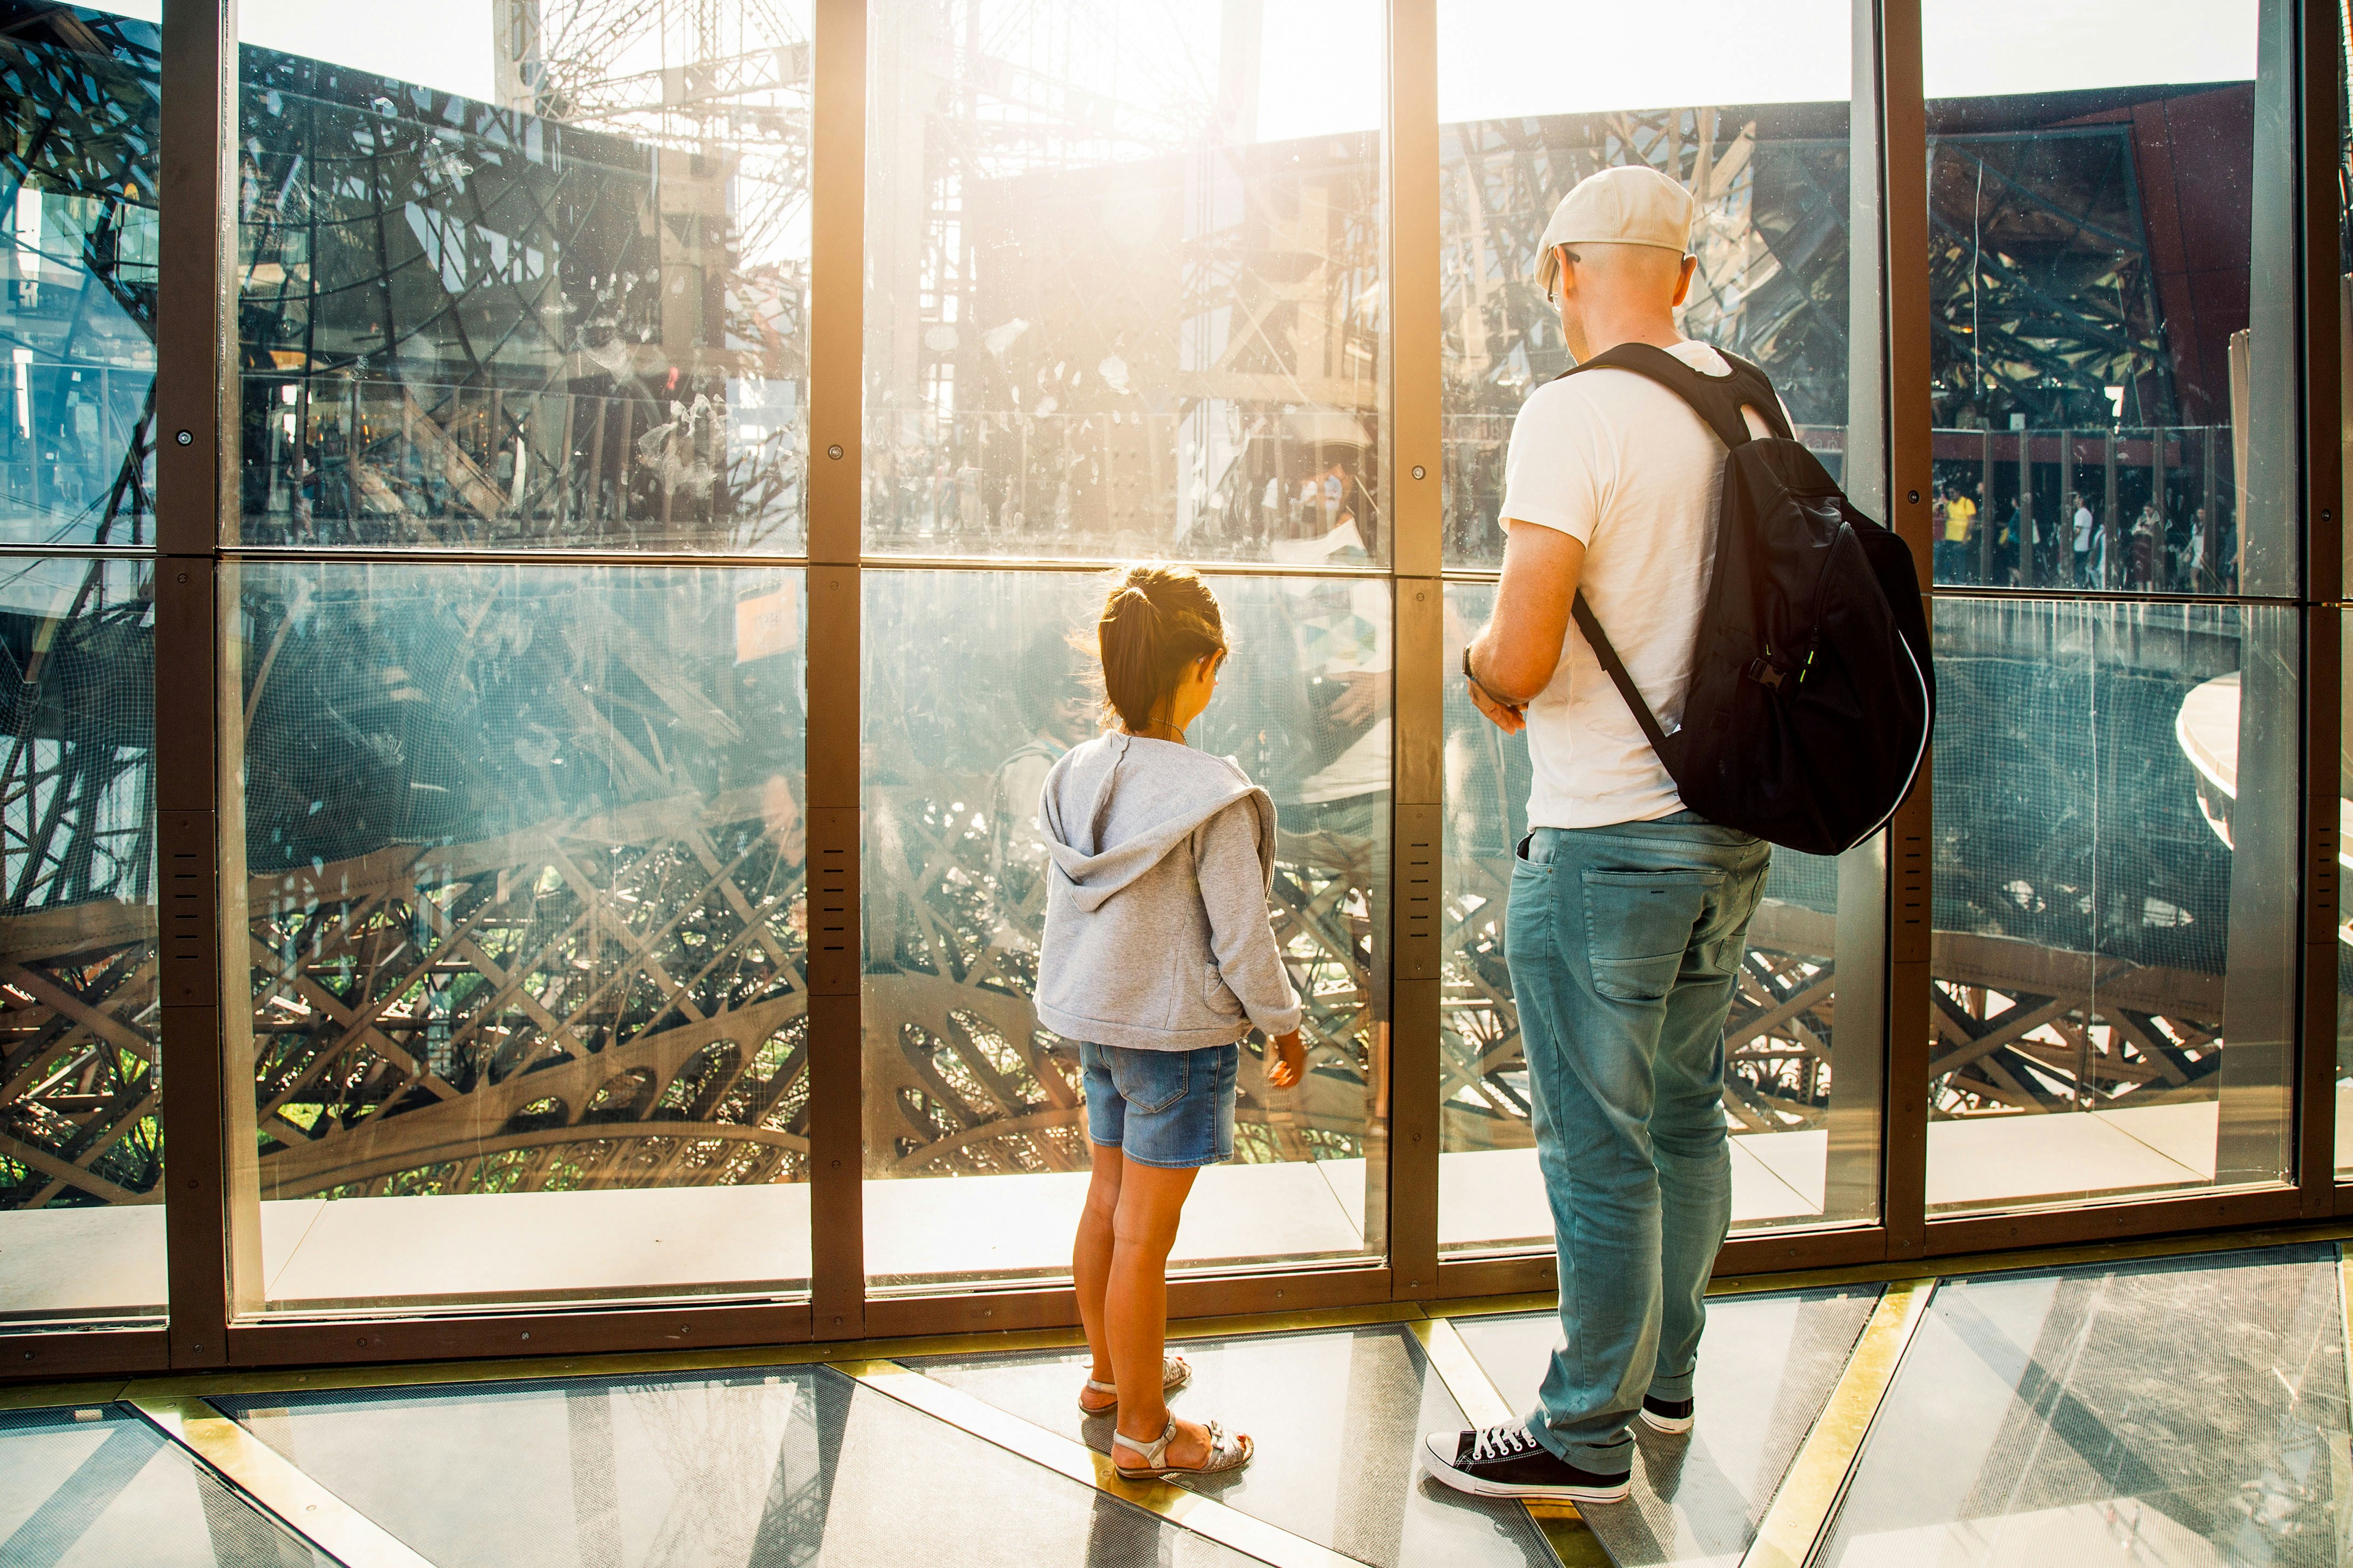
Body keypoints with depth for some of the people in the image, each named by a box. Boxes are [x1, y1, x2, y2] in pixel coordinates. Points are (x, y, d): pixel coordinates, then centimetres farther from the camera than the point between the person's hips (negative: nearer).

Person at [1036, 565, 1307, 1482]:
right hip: (1179, 1033, -7)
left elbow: (1064, 910, 9)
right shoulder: (1215, 796, -21)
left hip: (1093, 1022, 7)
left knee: (1107, 1201, 21)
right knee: (1145, 1234, 3)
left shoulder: (1075, 777, 0)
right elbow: (1241, 937, -17)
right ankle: (1144, 1433, 18)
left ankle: (1110, 1373, 41)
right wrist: (1283, 1026, -1)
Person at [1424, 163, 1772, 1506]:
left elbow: (1520, 659, -23)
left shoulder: (1577, 411, -16)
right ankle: (1665, 1376, 37)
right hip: (1734, 822, 8)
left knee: (1599, 1147, 4)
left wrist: (1480, 669, -1)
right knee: (1686, 1113, 19)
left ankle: (1588, 1435, 19)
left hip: (1605, 839, -8)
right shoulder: (1754, 410, 8)